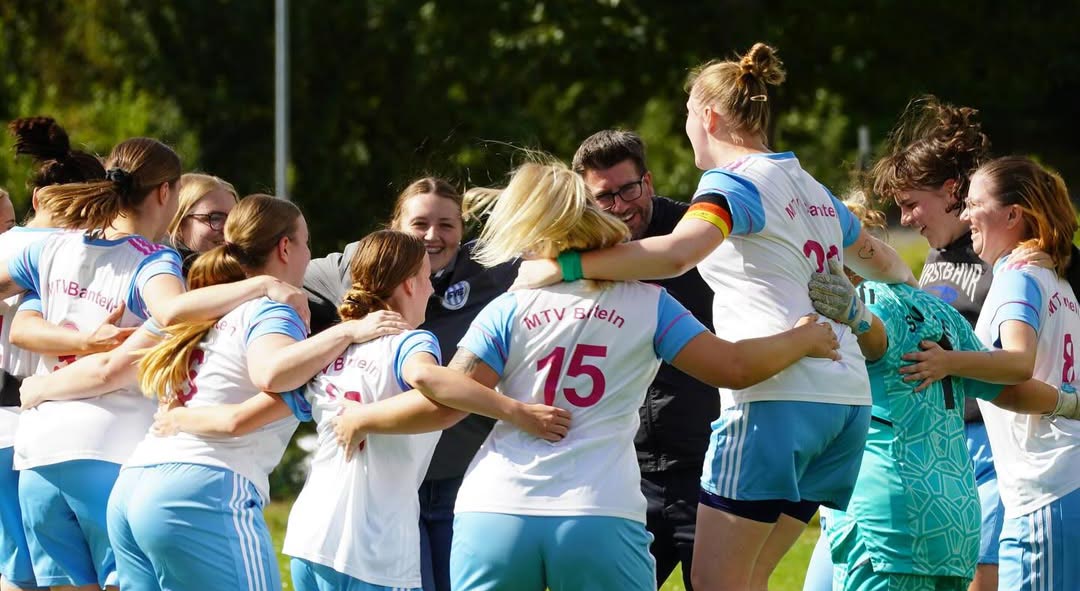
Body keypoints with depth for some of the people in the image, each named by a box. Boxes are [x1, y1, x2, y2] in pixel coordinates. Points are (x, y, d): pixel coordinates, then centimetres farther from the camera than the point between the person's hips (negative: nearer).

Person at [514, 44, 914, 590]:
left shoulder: (735, 181, -5)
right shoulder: (811, 188, 21)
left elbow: (675, 253, -26)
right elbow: (881, 260, 39)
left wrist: (560, 267, -24)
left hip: (778, 399, -9)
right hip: (847, 401, 9)